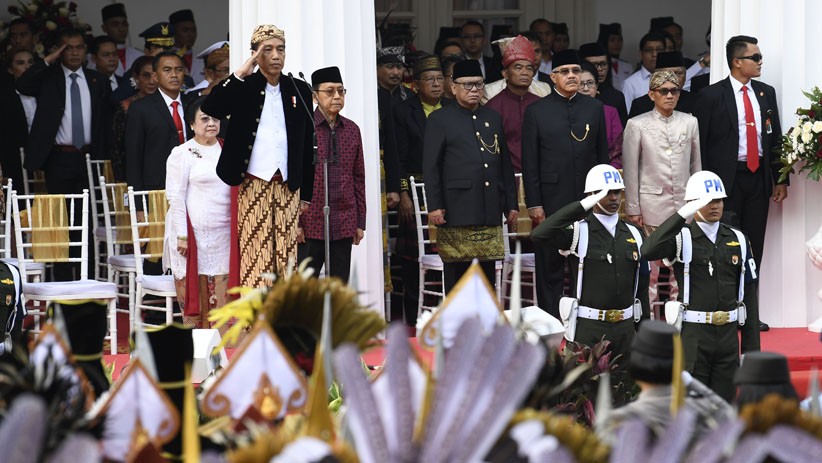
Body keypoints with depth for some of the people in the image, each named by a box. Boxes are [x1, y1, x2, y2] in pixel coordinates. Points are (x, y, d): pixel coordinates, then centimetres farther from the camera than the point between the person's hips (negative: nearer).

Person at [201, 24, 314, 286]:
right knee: (255, 258, -5)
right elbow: (210, 109, -14)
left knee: (286, 260, 2)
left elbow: (308, 146, 12)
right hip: (253, 186, -2)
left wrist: (307, 194, 10)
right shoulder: (242, 88, 3)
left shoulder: (299, 91, 9)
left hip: (288, 188, 2)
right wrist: (240, 74, -17)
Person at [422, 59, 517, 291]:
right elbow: (430, 166, -3)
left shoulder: (493, 118, 17)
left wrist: (511, 204, 15)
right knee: (456, 272, -3)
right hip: (456, 211, -5)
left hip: (490, 213, 5)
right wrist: (434, 206, -10)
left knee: (487, 270, 7)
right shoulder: (439, 120, 2)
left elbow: (505, 165, 20)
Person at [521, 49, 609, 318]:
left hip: (588, 199, 2)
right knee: (550, 265, 1)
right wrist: (533, 204, -7)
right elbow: (529, 162, -1)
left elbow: (602, 155, 12)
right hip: (551, 201, -2)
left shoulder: (594, 109, 10)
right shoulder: (536, 112, 1)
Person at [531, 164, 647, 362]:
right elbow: (539, 235, -24)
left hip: (625, 325, 5)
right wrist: (582, 206, -23)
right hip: (587, 326, -5)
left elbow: (642, 287, 16)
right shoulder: (578, 232, -5)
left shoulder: (634, 234, 10)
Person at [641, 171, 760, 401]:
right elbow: (648, 251, -25)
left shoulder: (738, 240, 9)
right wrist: (683, 214, -28)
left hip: (728, 333, 4)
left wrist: (752, 347, 6)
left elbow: (749, 294, 9)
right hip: (693, 334, -4)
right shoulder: (681, 238, -3)